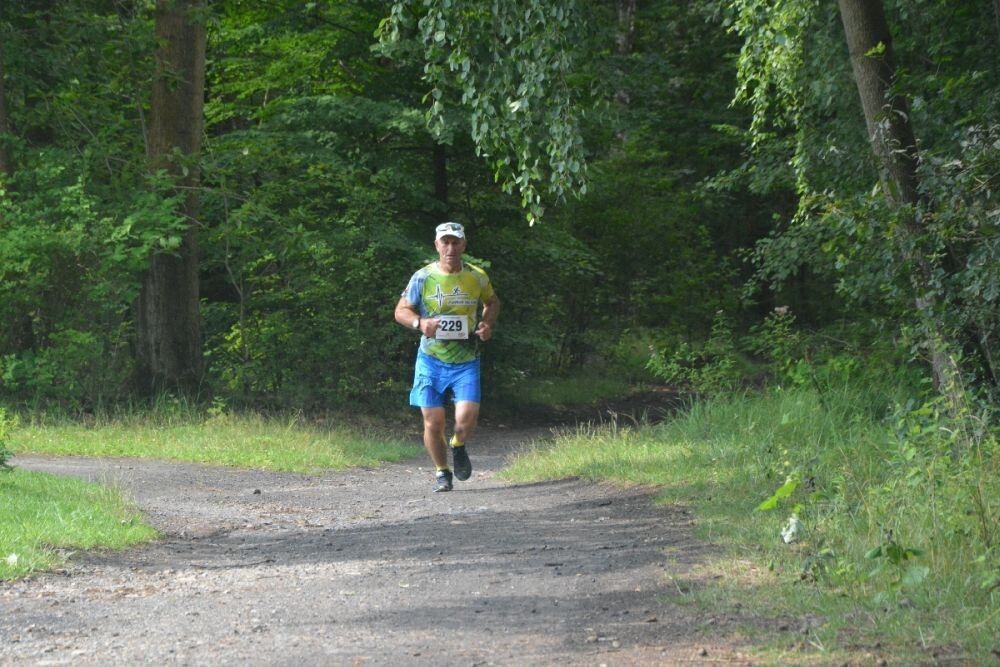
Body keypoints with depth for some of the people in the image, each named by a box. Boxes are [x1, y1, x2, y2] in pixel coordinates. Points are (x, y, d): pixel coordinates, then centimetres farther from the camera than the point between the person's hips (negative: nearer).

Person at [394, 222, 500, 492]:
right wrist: (420, 323, -18)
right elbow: (401, 311, 4)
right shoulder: (423, 278, -5)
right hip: (431, 359, 0)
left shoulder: (477, 277, -1)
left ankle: (458, 447, 19)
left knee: (466, 417, -16)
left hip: (466, 361, 0)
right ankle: (442, 472, 22)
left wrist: (487, 323, -2)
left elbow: (492, 302, 19)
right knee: (433, 422, -2)